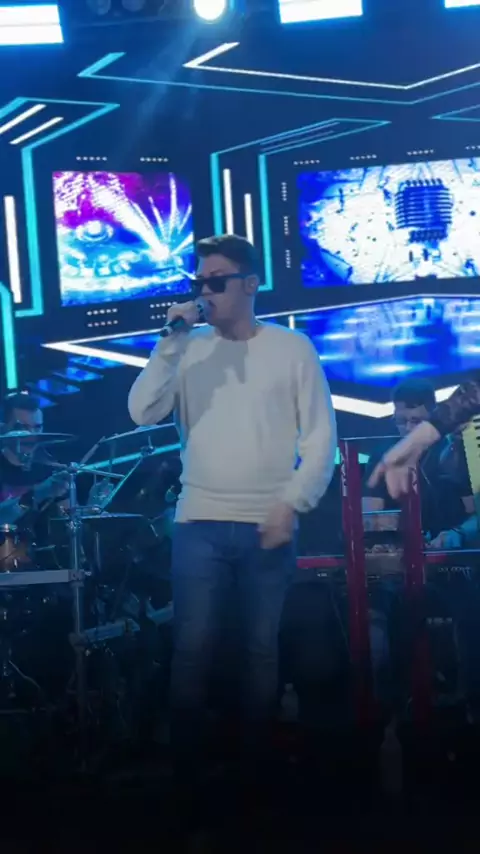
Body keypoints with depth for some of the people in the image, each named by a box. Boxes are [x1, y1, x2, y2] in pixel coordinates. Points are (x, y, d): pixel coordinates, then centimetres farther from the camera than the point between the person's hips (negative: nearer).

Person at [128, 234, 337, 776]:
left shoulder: (292, 348, 3)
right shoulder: (188, 351, 7)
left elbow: (321, 434, 2)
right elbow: (143, 413, -4)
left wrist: (291, 503, -7)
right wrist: (171, 342, -10)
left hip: (268, 525, -1)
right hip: (199, 523, 1)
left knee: (261, 646, 6)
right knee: (192, 647, -2)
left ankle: (257, 752, 18)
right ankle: (186, 754, 8)